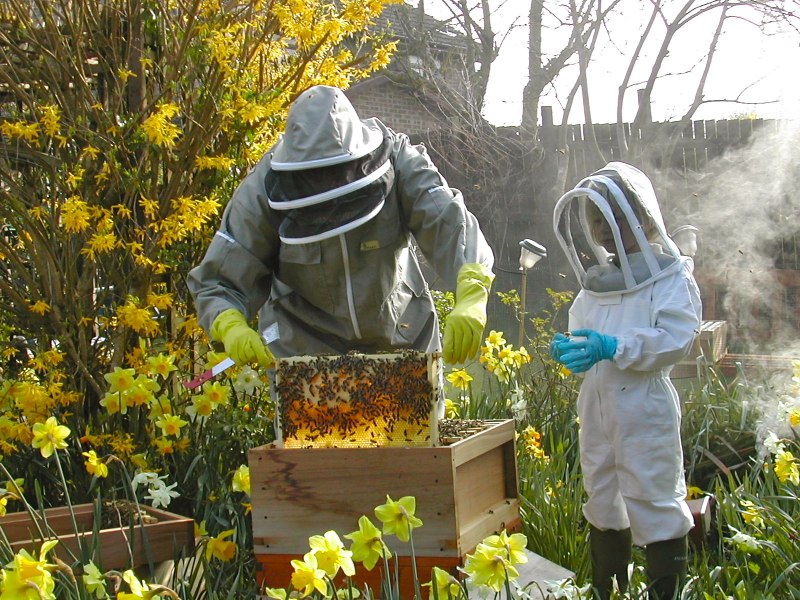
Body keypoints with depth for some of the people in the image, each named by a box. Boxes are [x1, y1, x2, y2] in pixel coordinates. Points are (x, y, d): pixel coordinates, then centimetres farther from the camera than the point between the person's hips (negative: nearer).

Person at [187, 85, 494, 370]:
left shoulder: (399, 162, -20)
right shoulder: (264, 190, -20)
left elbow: (449, 223, -33)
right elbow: (217, 280, -16)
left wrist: (472, 297, -51)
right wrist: (231, 327, -38)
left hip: (400, 333, 2)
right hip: (303, 342, -1)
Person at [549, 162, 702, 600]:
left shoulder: (670, 276, -5)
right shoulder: (596, 279, 14)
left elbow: (676, 338, -17)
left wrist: (614, 347, -27)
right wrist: (569, 349, -4)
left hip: (644, 406, -7)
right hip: (595, 404, 7)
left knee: (653, 501, -6)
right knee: (602, 499, 14)